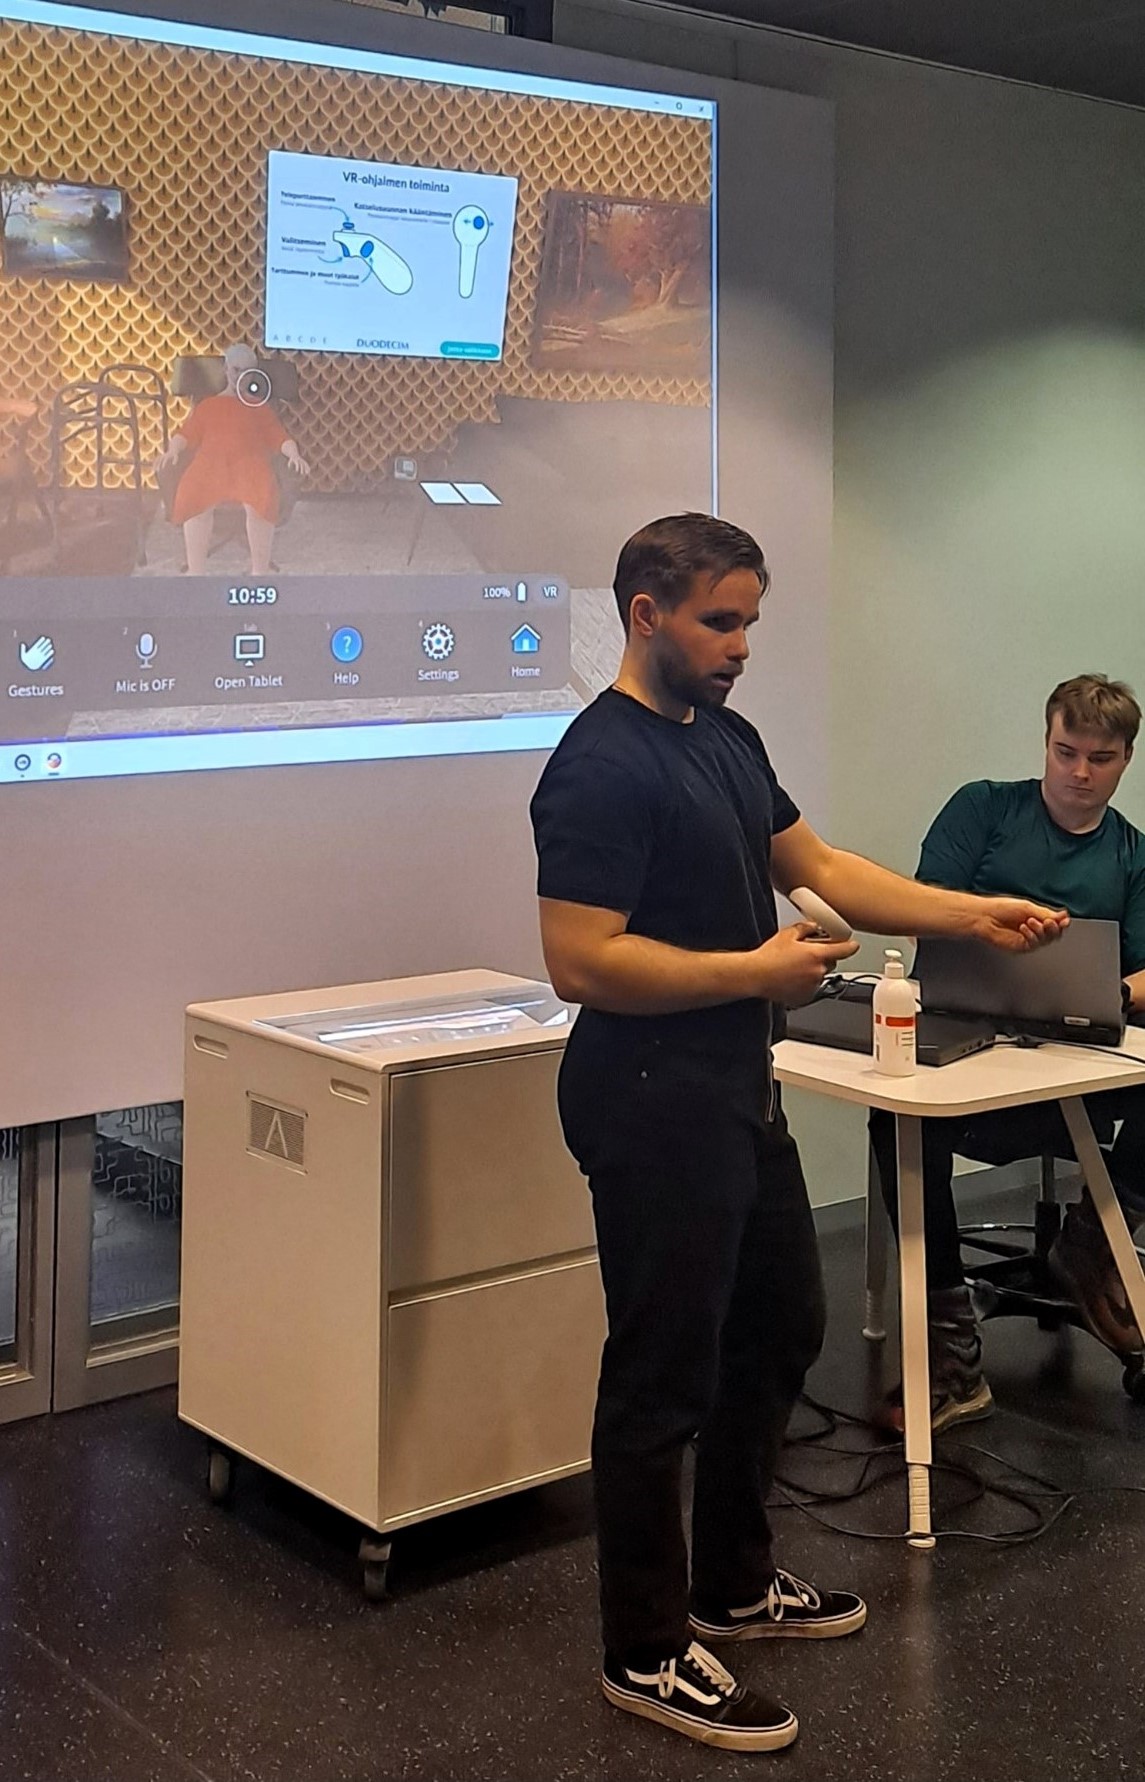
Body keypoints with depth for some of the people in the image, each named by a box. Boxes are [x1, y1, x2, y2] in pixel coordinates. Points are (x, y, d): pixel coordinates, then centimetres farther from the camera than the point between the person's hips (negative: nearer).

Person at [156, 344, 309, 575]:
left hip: (250, 461, -1)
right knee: (193, 494, -35)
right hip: (212, 460, 1)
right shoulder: (207, 405, 28)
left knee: (262, 496, -38)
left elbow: (280, 437, 14)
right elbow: (186, 434, 18)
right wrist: (172, 451, -4)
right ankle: (196, 573, -26)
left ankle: (260, 573, -28)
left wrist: (294, 455, -8)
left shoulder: (260, 407, 26)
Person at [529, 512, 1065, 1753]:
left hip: (739, 1096, 10)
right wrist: (759, 972, -20)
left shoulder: (728, 739, 10)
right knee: (663, 1374, 1)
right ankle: (648, 1652, 16)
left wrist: (973, 915, 5)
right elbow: (581, 961, -25)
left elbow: (817, 867, 14)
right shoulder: (601, 768, -20)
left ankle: (734, 1583, 37)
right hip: (653, 1107, -10)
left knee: (778, 1332, 20)